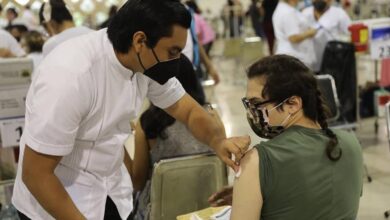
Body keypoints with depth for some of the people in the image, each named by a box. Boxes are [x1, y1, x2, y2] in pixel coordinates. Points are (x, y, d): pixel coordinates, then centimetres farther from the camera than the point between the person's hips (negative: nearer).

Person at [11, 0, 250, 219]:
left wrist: (218, 141, -19)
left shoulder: (148, 63, -12)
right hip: (56, 201, -6)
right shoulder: (70, 75, -31)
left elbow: (190, 110, 1)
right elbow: (35, 174, -26)